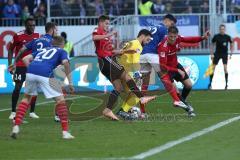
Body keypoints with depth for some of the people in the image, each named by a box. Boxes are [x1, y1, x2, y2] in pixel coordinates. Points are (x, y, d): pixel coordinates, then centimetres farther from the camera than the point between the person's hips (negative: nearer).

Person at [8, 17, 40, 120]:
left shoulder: (37, 36, 5)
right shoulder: (18, 36, -7)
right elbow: (11, 50, 1)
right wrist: (10, 65, -5)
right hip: (20, 66, -4)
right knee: (17, 87, -7)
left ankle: (32, 112, 11)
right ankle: (13, 112, 0)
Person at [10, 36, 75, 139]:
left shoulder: (42, 50, 35)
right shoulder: (61, 51, 23)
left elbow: (25, 59, 24)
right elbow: (65, 62, 2)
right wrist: (70, 82, 4)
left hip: (30, 72, 4)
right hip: (45, 74, -4)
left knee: (27, 97, 26)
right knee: (60, 99, 7)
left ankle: (16, 127, 16)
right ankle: (65, 132, 2)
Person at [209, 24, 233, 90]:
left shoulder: (227, 37, -5)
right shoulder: (216, 36, -5)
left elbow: (231, 45, 6)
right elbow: (212, 45, 4)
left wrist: (231, 54, 2)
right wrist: (211, 54, -2)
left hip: (225, 54, -1)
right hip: (217, 53, 1)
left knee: (225, 68, -11)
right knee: (213, 68, -1)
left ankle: (226, 84, -5)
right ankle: (210, 83, 8)